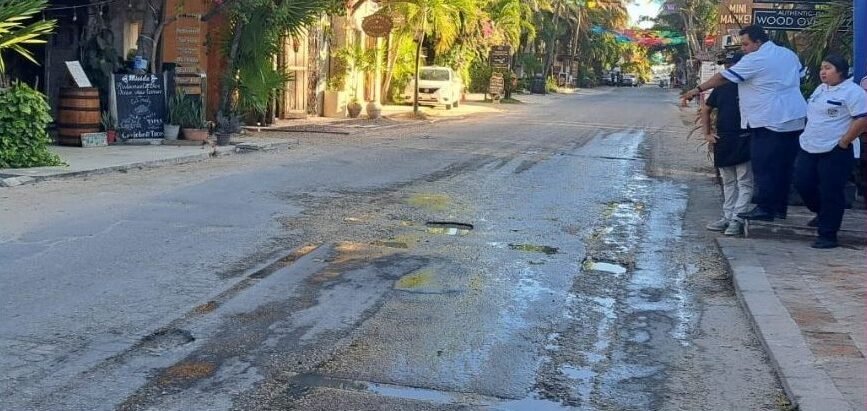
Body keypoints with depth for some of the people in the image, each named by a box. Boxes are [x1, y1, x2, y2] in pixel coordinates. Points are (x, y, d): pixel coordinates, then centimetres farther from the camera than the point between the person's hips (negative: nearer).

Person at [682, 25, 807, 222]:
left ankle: (765, 208, -2)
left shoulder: (755, 60, -12)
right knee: (784, 165, 11)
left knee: (764, 166, -3)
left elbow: (723, 77, -9)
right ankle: (780, 207, 17)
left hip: (769, 122, -8)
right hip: (796, 120, 9)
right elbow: (801, 75, 23)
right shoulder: (789, 54, 12)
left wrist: (697, 90, -4)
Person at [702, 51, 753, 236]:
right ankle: (727, 217, 20)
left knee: (744, 184, -4)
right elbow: (706, 110, 22)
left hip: (744, 142, -7)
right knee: (728, 183, 14)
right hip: (723, 142, 7)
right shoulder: (721, 88, 11)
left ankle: (737, 220, -5)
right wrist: (707, 133, 14)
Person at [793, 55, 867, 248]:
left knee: (831, 192, -5)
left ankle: (828, 234, 3)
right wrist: (808, 135, 15)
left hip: (836, 152, -8)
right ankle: (823, 214, 33)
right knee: (802, 184, 8)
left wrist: (844, 141, -17)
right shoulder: (820, 89, 15)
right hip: (809, 148, 8)